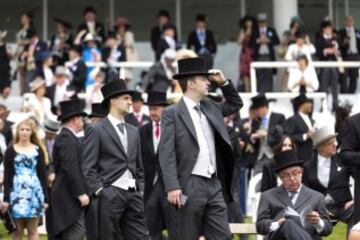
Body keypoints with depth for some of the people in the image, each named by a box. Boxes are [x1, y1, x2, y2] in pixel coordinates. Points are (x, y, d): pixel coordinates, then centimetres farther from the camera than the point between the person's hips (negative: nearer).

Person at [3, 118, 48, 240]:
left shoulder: (38, 150, 7)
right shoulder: (11, 151, 4)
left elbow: (42, 174, 7)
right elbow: (7, 176, 3)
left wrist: (45, 198, 2)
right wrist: (6, 198, -4)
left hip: (34, 192, 1)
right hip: (17, 192, -1)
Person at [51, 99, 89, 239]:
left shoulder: (65, 137, 18)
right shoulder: (67, 139, -15)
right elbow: (71, 169, -22)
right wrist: (81, 193, -22)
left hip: (68, 195, 11)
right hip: (70, 196, -11)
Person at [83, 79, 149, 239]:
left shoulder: (134, 131, 19)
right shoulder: (97, 131, -1)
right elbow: (88, 168, -6)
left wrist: (140, 190, 12)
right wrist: (99, 191, -13)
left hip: (134, 194, 6)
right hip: (111, 195, -6)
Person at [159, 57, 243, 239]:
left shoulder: (210, 107, 16)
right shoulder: (172, 113, -4)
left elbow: (236, 104, 32)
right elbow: (166, 154, -11)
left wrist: (223, 82, 16)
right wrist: (172, 187, -20)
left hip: (215, 184, 6)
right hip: (191, 186, -6)